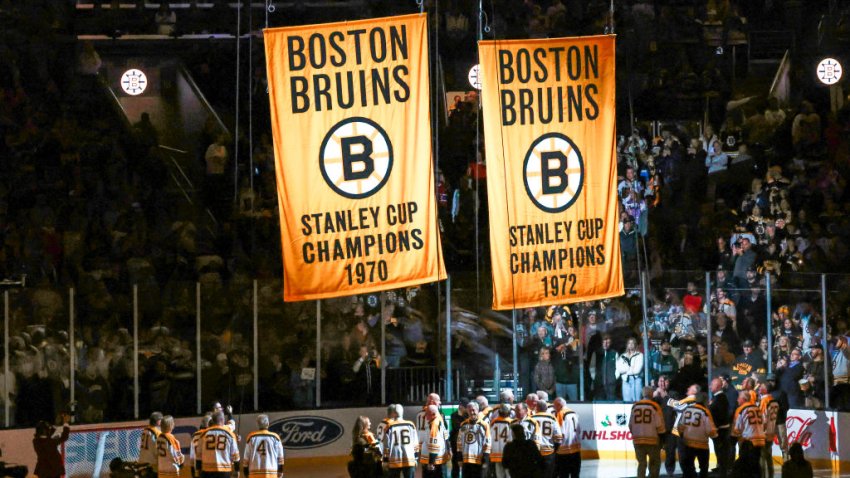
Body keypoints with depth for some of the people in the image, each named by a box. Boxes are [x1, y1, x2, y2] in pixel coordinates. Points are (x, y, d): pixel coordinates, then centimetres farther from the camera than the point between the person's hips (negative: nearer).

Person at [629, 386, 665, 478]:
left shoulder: (635, 406, 4)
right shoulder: (655, 406, -8)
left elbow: (630, 424, 6)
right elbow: (659, 425, -10)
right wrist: (662, 431, 12)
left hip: (637, 440, 3)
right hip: (652, 439, -3)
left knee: (641, 463, 9)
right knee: (655, 462, 12)